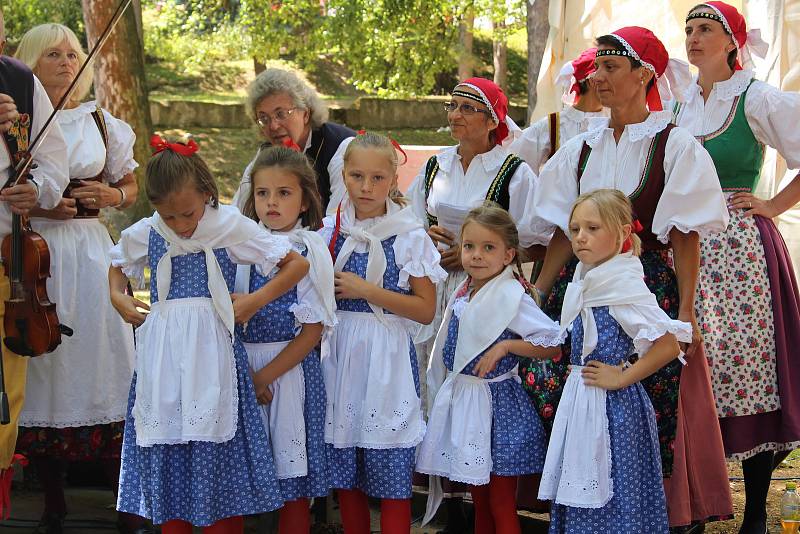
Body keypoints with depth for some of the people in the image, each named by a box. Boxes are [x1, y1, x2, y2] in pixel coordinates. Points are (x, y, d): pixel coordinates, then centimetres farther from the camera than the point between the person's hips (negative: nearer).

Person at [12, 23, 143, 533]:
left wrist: (111, 195, -1)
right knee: (42, 364, -1)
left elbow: (130, 187, 19)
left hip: (90, 250, 1)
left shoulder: (100, 122, 11)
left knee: (102, 364, -4)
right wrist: (34, 205, -13)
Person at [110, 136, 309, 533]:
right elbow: (117, 266, 28)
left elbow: (298, 264, 0)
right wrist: (117, 297, 9)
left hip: (210, 350, -3)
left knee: (215, 455, -2)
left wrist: (256, 301, -7)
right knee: (165, 455, 4)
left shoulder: (231, 227, -3)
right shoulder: (145, 234, 6)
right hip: (162, 353, 3)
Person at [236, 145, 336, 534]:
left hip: (290, 367, -4)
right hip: (242, 365, 4)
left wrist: (266, 375, -12)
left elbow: (313, 330, -7)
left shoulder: (311, 250, -4)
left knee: (292, 483, 2)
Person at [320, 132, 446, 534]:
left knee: (391, 476, -2)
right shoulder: (332, 231, 6)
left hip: (387, 358, -4)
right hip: (340, 353, 4)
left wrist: (366, 290, -14)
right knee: (343, 471, 10)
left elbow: (426, 309, -9)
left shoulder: (410, 237, -5)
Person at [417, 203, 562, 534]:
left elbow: (554, 345, -17)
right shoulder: (463, 294, 6)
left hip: (497, 405, -7)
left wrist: (505, 346, -22)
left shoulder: (510, 296, -16)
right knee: (479, 503, 17)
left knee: (501, 507, 2)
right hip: (460, 401, 7)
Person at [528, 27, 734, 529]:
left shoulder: (675, 145, -3)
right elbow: (566, 232, 13)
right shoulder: (582, 148, 11)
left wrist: (686, 312, -10)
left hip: (650, 287, -5)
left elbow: (685, 236, -6)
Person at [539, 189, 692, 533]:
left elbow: (668, 345, -24)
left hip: (611, 407, -9)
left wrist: (621, 377, -17)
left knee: (608, 494, -2)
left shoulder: (624, 285, -16)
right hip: (581, 401, 9)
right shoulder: (587, 281, 9)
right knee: (581, 493, 12)